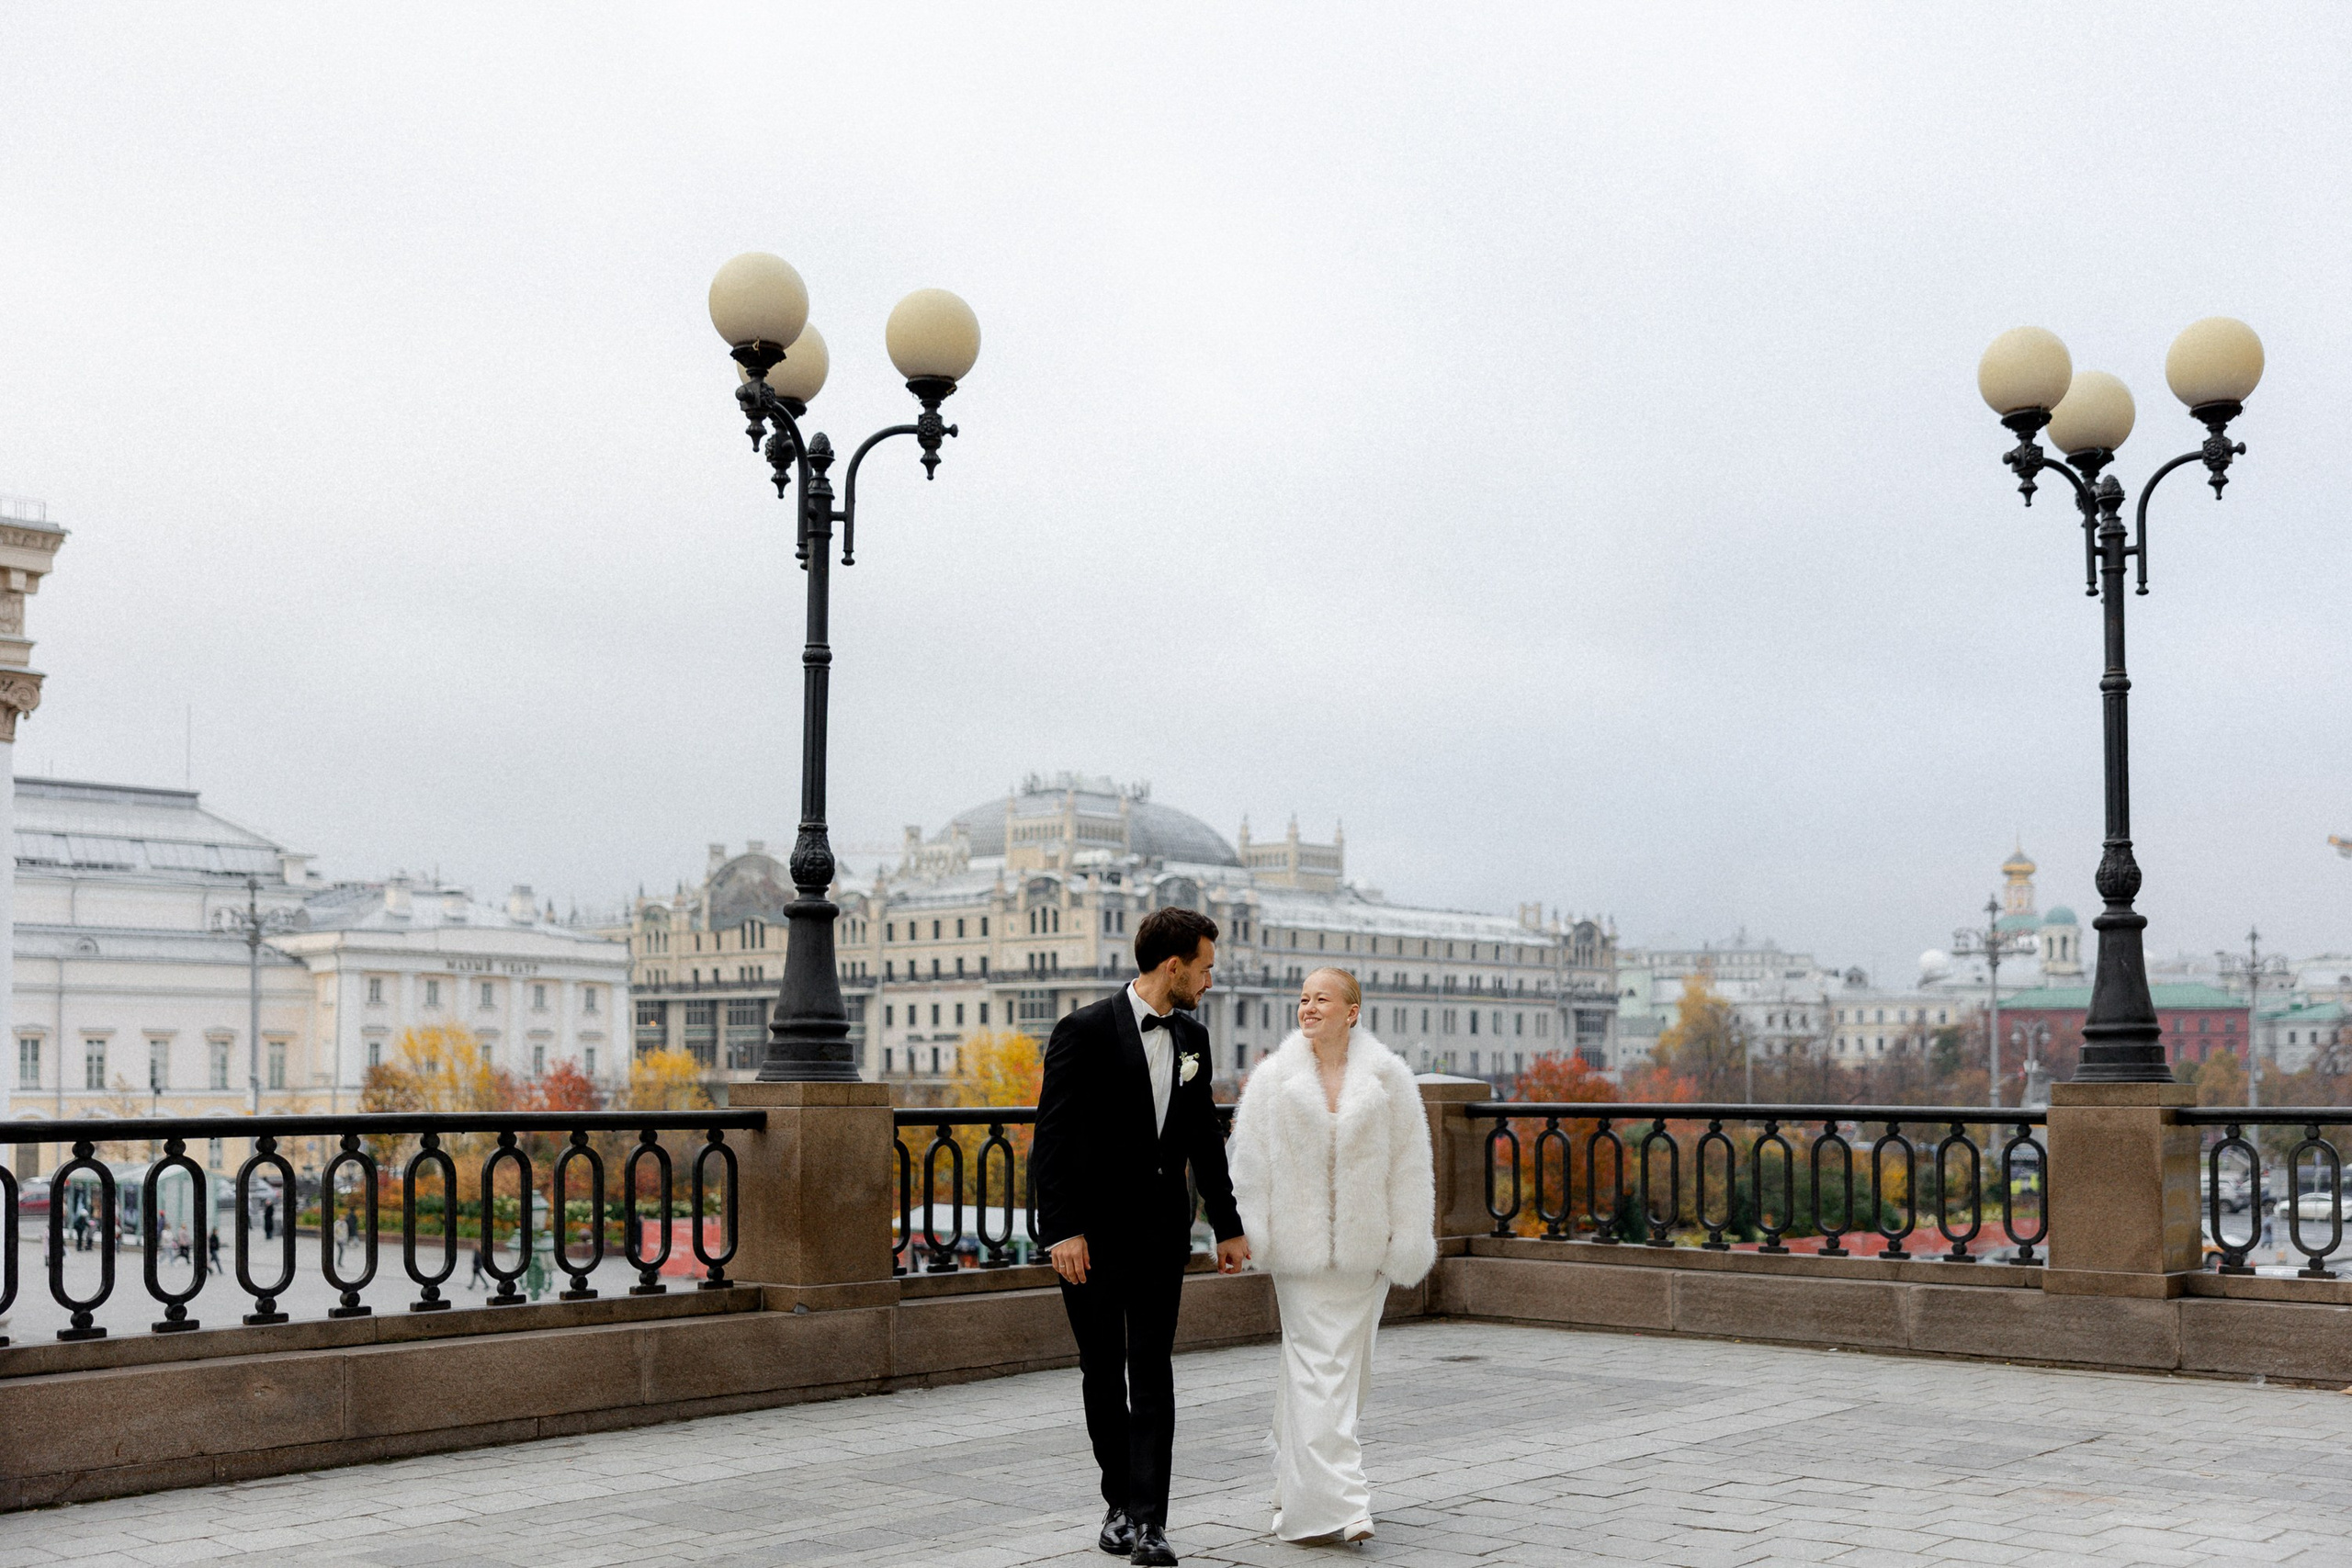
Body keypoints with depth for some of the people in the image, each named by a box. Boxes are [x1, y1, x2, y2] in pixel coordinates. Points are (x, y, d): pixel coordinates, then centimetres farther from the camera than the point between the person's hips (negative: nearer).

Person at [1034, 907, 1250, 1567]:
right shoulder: (1085, 1031, -10)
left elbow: (1205, 1139, 17)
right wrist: (1062, 1230, -18)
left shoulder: (1191, 1038, 9)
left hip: (1160, 1230, 4)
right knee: (1103, 1374, 6)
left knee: (1152, 1375, -3)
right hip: (1092, 1237, -4)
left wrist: (1227, 1225, 17)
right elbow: (1051, 1138, -12)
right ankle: (1121, 1504, 20)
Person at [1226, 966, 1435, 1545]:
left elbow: (1409, 1166, 2)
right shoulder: (1273, 1080, 0)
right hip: (1300, 1249, -2)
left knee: (1343, 1368, 10)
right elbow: (1251, 1165, 0)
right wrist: (1251, 1236, -6)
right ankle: (1338, 1502, -12)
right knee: (1318, 1367, -8)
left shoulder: (1388, 1079, 1)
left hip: (1363, 1247, 2)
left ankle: (1298, 1488, 26)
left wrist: (1403, 1245, -2)